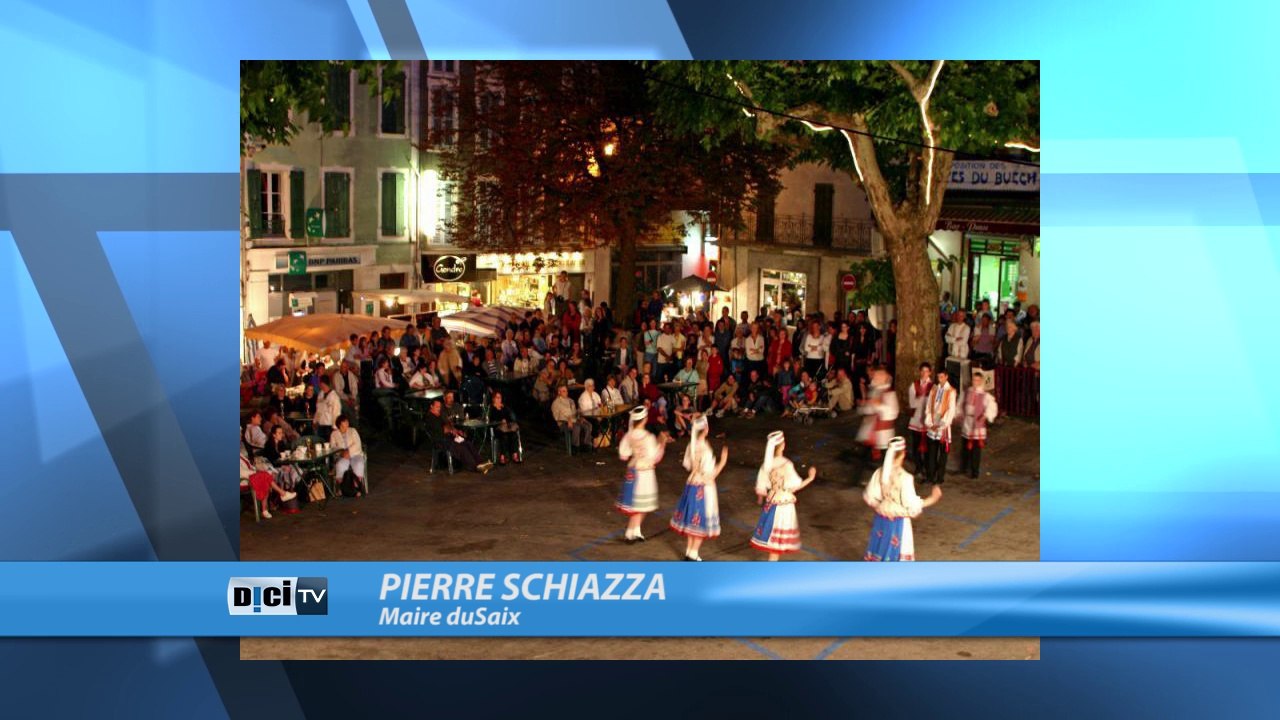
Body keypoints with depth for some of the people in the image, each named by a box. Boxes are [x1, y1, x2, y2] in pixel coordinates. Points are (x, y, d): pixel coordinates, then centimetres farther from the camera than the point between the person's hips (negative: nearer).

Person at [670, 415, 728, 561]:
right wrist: (723, 461, -13)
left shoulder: (691, 446, -2)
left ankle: (689, 551, 25)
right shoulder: (705, 449, -24)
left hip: (691, 484, 7)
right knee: (700, 521, 5)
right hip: (703, 487, -7)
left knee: (691, 520, 16)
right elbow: (710, 475, -21)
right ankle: (693, 554, 10)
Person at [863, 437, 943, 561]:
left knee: (880, 549, 19)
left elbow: (869, 497, 0)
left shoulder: (880, 472, -8)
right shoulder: (905, 478, -24)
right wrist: (932, 499, -9)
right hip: (898, 522, -5)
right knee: (897, 553, 9)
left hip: (882, 519, 5)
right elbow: (912, 506, -20)